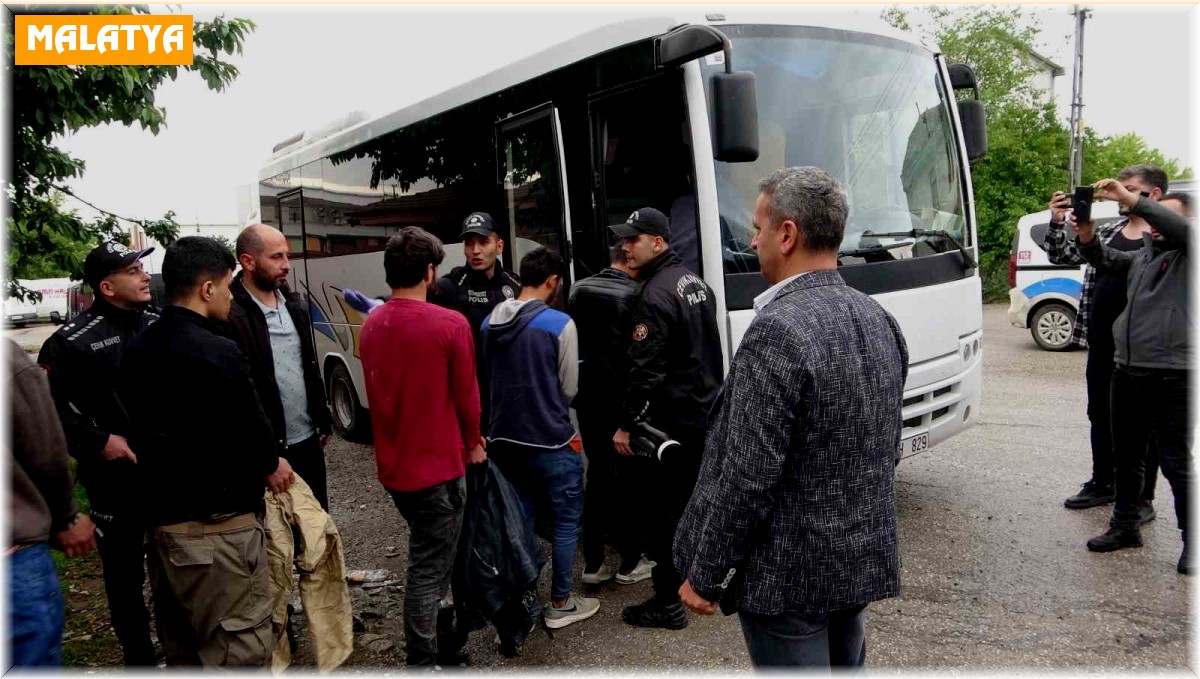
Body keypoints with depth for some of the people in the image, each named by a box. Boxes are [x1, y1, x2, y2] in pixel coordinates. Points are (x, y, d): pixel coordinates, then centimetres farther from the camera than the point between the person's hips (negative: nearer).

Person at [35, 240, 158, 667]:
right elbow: (49, 406, -11)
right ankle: (138, 655, 26)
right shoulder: (72, 341, -8)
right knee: (124, 570, 10)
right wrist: (98, 441, -14)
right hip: (116, 476, -3)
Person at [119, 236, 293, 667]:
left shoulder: (137, 352, 7)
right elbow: (252, 427, -14)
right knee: (239, 649, 2)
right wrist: (271, 465, 5)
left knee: (183, 649, 22)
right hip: (216, 526, -9)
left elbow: (138, 426, 13)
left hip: (160, 517, 9)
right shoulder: (217, 353, -19)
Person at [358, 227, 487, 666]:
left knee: (426, 551, 27)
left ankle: (431, 625, 44)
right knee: (429, 565, 6)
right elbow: (466, 394, -11)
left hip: (392, 464, 7)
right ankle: (421, 661, 16)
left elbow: (380, 391, 9)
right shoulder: (450, 324, -18)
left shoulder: (371, 326, 1)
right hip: (437, 465, -7)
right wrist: (472, 444, 8)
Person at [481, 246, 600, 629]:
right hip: (551, 442, -6)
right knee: (566, 523, 9)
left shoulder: (490, 323, 3)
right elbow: (569, 388, -7)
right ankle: (560, 605, 18)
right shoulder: (559, 323, -15)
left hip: (504, 439, 6)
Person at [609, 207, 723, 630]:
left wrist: (625, 424, -14)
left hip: (673, 421, -10)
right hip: (706, 412, 10)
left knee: (666, 510, -1)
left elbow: (645, 370, -22)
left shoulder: (655, 297, -19)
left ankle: (668, 604, 6)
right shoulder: (695, 283, 11)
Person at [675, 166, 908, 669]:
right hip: (862, 559, 8)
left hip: (789, 574, -8)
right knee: (846, 665, 24)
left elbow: (748, 480, -24)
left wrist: (704, 575, -12)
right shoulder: (879, 320, 2)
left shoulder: (777, 332, -24)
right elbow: (886, 447, 10)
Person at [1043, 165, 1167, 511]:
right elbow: (1063, 256, 10)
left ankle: (1142, 497, 17)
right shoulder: (1109, 231, 11)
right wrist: (1057, 223, -4)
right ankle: (1103, 483, 31)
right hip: (1101, 343, 6)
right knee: (1100, 415, 16)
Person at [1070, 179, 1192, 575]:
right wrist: (1087, 237, -12)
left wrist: (1129, 200, -27)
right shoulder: (1141, 256, 15)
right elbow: (1104, 260, 10)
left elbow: (1182, 227, -24)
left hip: (1171, 377, -7)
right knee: (1127, 456, 16)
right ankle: (1125, 526, 28)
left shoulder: (1188, 256, -6)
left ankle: (1192, 541, 11)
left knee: (1175, 463, -1)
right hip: (1127, 371, 7)